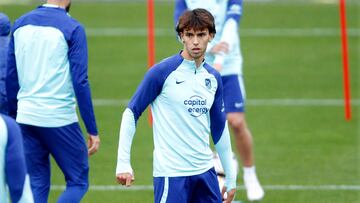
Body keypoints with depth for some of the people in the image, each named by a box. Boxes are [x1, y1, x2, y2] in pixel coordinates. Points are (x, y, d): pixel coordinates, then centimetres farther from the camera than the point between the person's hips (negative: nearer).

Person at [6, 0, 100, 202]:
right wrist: (92, 130, -9)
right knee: (78, 183, 5)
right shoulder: (72, 28, -8)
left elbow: (10, 78, 11)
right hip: (60, 120, -5)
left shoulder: (20, 24, 8)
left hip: (26, 118, 5)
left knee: (36, 186, 11)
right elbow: (80, 82, -12)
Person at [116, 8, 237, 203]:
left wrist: (230, 177, 19)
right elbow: (131, 113, -5)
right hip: (172, 174, -6)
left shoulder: (213, 77, 9)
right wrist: (123, 163, -11)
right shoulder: (162, 72, -9)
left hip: (205, 171, 6)